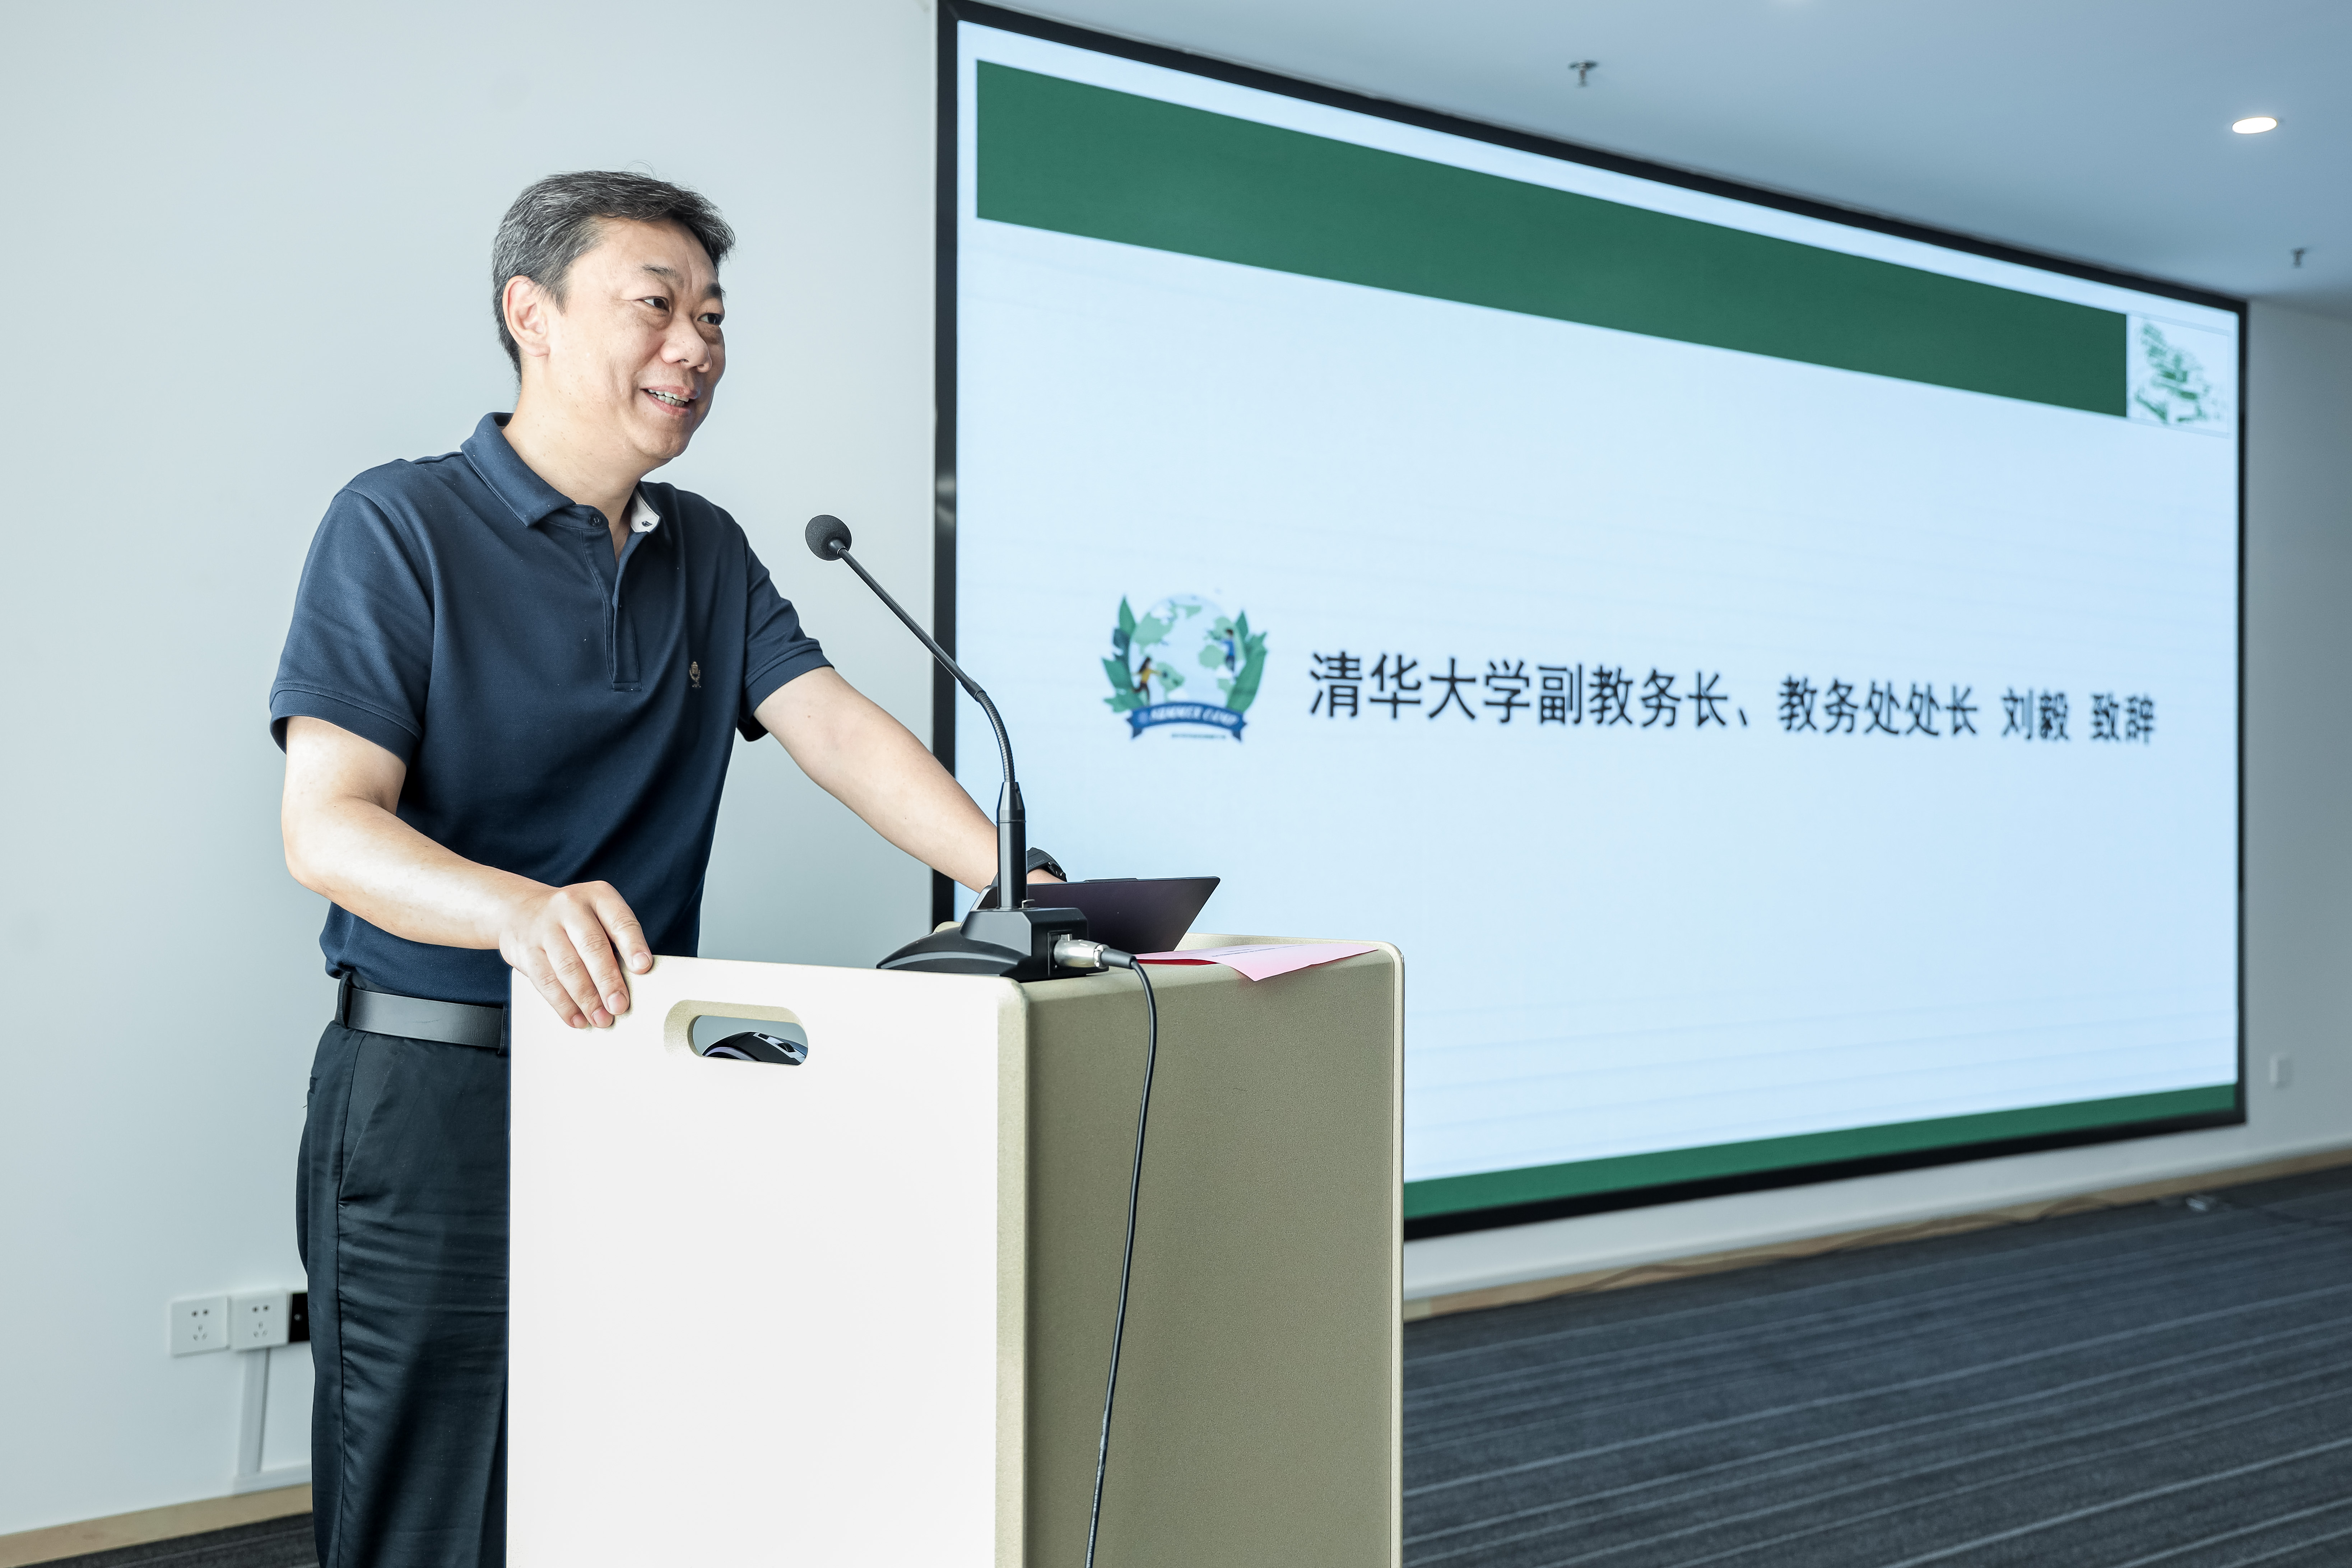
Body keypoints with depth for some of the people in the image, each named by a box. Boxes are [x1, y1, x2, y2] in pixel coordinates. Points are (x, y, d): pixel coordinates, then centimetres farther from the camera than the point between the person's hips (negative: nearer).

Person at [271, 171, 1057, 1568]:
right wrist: (525, 909, -36)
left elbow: (837, 728, 0)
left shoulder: (709, 554, 12)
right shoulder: (402, 527, -7)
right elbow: (329, 825, -16)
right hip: (440, 1090, -5)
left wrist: (1017, 880, -17)